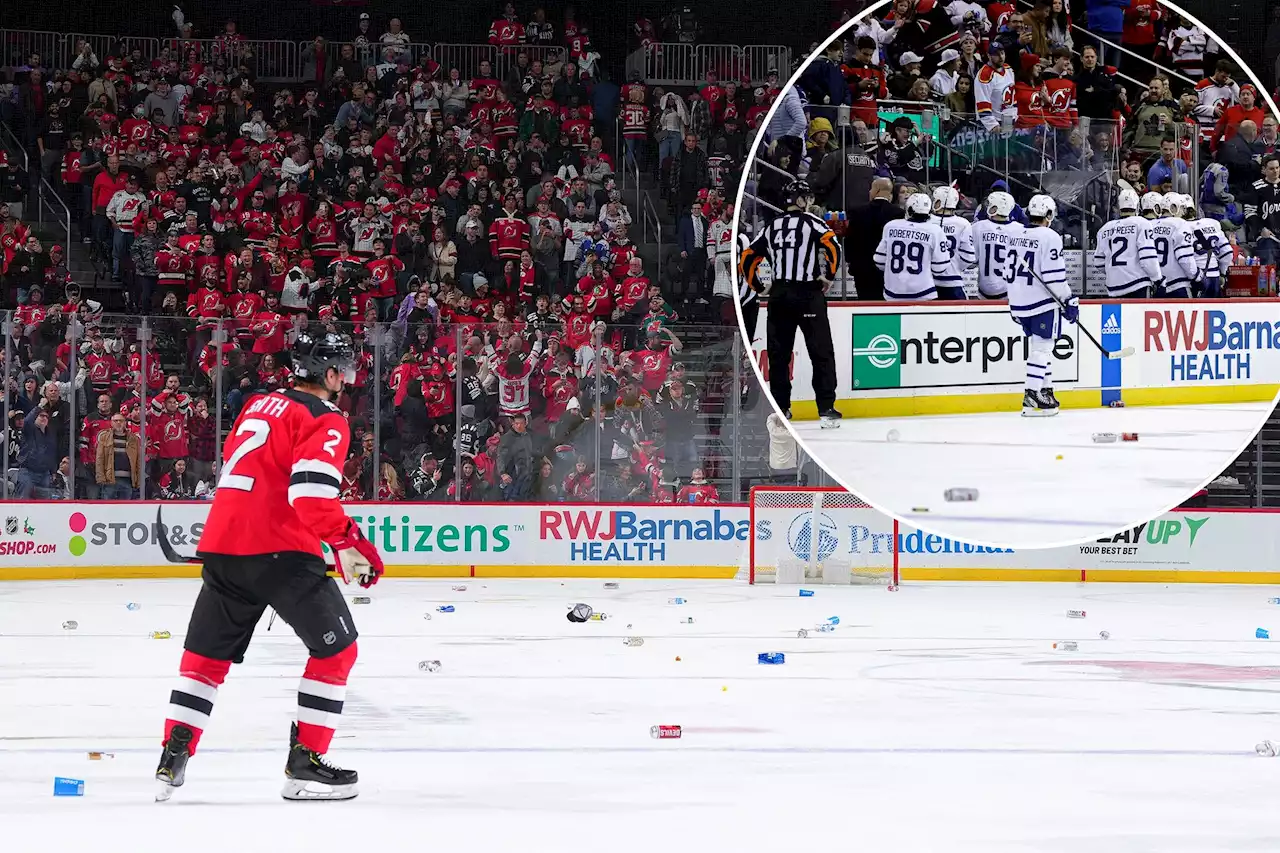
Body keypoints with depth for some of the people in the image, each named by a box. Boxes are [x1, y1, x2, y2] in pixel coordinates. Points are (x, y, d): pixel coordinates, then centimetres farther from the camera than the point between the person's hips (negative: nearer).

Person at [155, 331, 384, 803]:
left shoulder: (259, 405, 21)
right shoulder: (324, 421, -4)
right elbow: (312, 492, -19)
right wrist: (348, 543, -14)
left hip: (222, 542, 7)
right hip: (278, 549, -7)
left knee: (206, 653, 17)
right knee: (336, 646, 5)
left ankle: (173, 758, 9)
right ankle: (305, 763, 0)